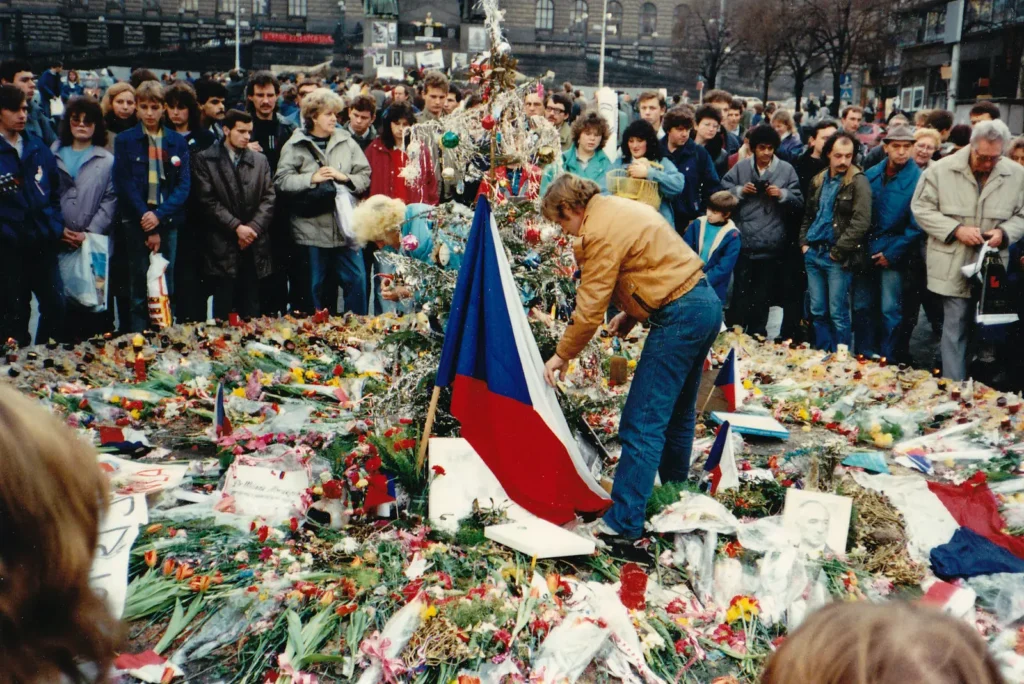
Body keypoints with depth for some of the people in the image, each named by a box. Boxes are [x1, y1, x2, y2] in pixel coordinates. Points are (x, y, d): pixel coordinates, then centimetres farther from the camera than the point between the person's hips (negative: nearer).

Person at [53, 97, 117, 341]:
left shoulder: (107, 160, 6)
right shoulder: (54, 155, 11)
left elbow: (111, 201, -1)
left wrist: (89, 233, -9)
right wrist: (58, 229, -7)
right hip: (60, 244, 2)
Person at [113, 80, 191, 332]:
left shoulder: (177, 142, 8)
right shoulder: (125, 141, 3)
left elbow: (184, 185, 0)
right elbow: (125, 185, -4)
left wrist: (159, 215, -13)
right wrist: (145, 218, -13)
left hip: (168, 222, 2)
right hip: (136, 223, -2)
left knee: (167, 289, 6)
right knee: (139, 291, 1)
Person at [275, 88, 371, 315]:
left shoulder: (347, 142, 8)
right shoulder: (295, 145, 1)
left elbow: (365, 177, 7)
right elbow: (281, 181, -5)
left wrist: (344, 177, -10)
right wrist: (311, 178, -14)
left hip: (346, 226, 2)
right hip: (311, 229, -2)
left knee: (356, 280, 3)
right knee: (314, 285, 7)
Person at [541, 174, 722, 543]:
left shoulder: (600, 231, -14)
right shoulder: (619, 208, 16)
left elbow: (590, 307, -13)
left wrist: (561, 355, -2)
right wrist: (631, 312, 13)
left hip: (679, 315, -10)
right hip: (704, 303, 10)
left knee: (642, 424, -8)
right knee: (677, 413, 21)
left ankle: (623, 522, -5)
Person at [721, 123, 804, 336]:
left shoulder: (786, 169, 3)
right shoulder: (741, 167, 5)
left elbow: (799, 202, 3)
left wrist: (783, 195, -14)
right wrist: (740, 191, -10)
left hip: (771, 245, 0)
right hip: (743, 240, 0)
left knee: (763, 294, 11)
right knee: (740, 289, 2)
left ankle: (757, 334, 21)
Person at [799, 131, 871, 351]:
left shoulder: (858, 182, -7)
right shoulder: (818, 181, 12)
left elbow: (861, 222, -15)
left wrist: (838, 251, -14)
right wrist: (804, 241, 11)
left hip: (837, 257, -6)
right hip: (813, 253, 6)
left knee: (838, 314, -3)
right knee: (818, 311, 10)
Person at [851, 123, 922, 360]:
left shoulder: (918, 179, -9)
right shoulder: (871, 175, 6)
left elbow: (916, 225, -11)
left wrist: (892, 253, -13)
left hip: (893, 254, -5)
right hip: (866, 251, 5)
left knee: (890, 310, 2)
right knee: (861, 307, 12)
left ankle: (886, 361, 13)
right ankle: (863, 356, 25)